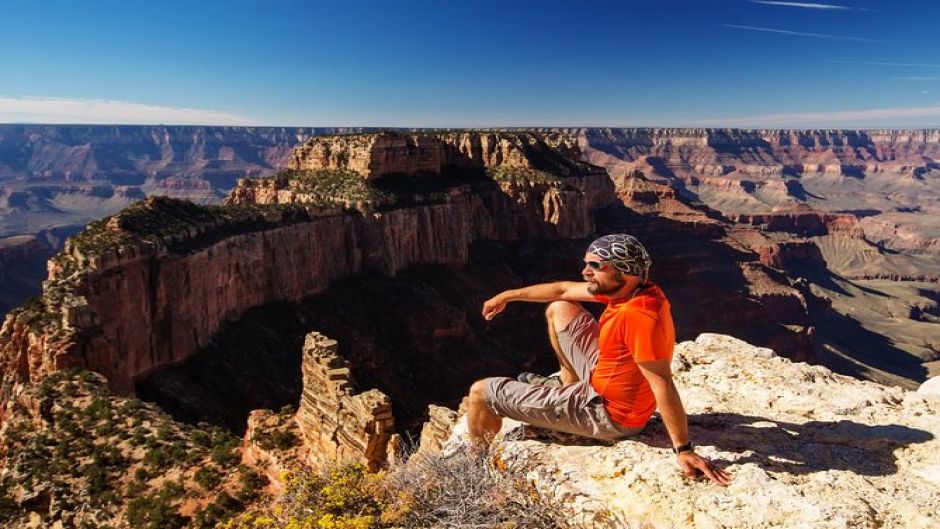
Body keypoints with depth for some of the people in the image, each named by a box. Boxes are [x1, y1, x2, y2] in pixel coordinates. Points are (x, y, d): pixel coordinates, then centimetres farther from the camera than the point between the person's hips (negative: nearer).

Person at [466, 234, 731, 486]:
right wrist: (507, 296, 14)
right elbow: (563, 290, 5)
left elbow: (663, 386, -32)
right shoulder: (629, 289, -5)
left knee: (481, 392, -5)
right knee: (558, 309, 21)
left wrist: (684, 450, -27)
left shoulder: (639, 317, -34)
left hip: (605, 414, -9)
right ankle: (568, 384, 33)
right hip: (601, 377, 9)